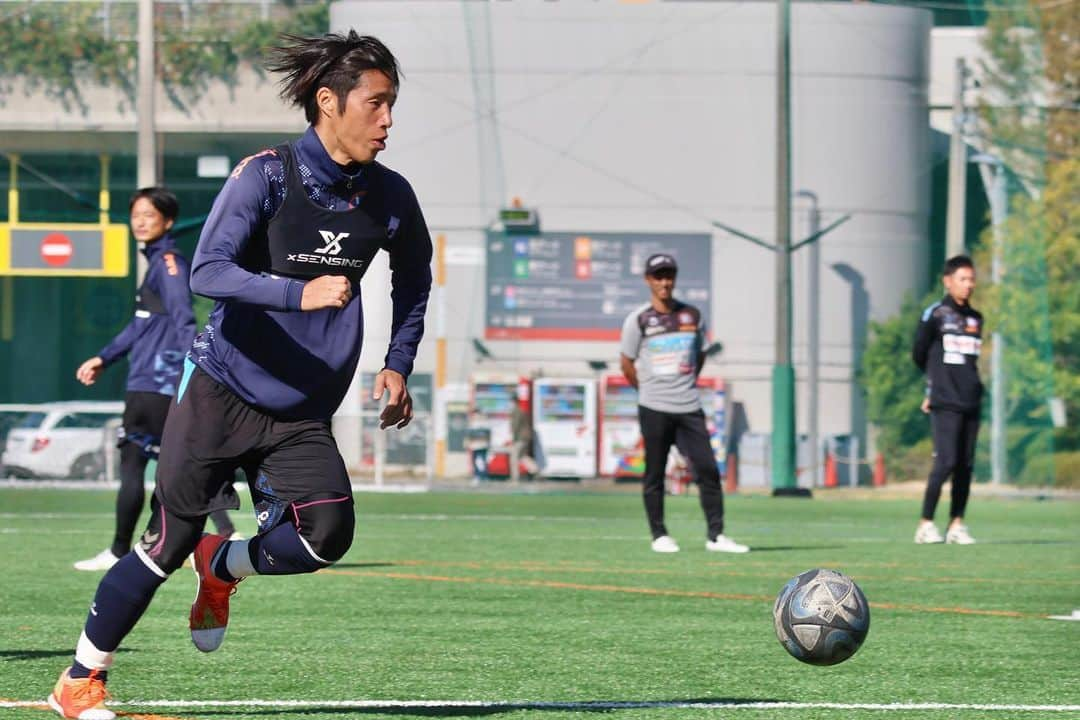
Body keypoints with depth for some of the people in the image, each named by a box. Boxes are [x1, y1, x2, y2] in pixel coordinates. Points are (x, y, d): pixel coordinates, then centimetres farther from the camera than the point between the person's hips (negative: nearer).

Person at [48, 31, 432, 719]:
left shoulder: (390, 198, 1)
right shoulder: (267, 175, -13)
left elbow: (414, 279, 22)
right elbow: (208, 271, -24)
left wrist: (398, 365, 13)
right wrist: (300, 294, -36)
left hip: (301, 417, 4)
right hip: (222, 394, -3)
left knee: (328, 534, -20)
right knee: (168, 544, 0)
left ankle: (225, 566, 13)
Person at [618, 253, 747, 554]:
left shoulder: (692, 315, 8)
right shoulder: (638, 320, -2)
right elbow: (627, 362, 4)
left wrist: (687, 384, 12)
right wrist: (649, 391, 6)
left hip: (689, 408, 3)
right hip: (654, 410, -3)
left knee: (707, 469, -4)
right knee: (655, 473, 2)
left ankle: (716, 535, -1)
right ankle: (659, 535, 11)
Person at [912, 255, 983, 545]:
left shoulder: (975, 318, 14)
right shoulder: (935, 314, -3)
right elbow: (919, 355, 7)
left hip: (970, 401, 6)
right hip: (945, 403, -6)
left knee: (966, 465, 3)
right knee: (946, 461, -13)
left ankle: (957, 524, 9)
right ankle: (926, 524, -7)